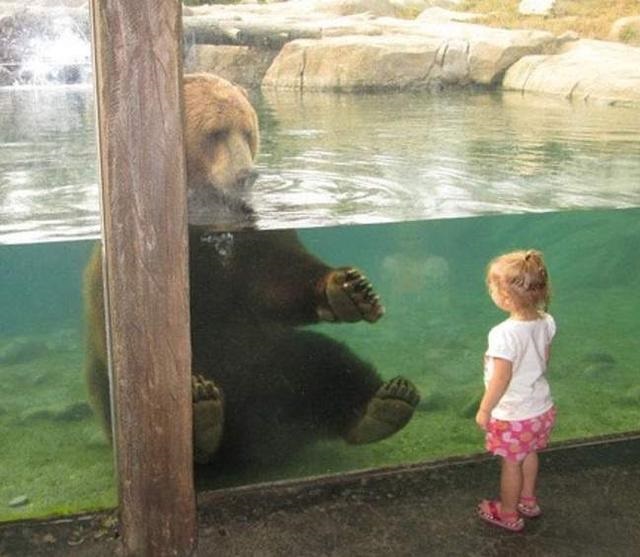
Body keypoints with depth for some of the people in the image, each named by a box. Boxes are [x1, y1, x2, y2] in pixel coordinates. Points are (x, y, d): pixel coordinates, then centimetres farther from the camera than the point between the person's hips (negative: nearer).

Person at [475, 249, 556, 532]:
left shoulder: (504, 334, -33)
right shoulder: (546, 322, -12)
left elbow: (501, 380, -25)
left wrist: (484, 410, -11)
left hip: (513, 415, -6)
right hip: (542, 407, 6)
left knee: (511, 464, 15)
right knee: (529, 454, 28)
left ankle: (508, 514, 35)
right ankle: (528, 500, 49)